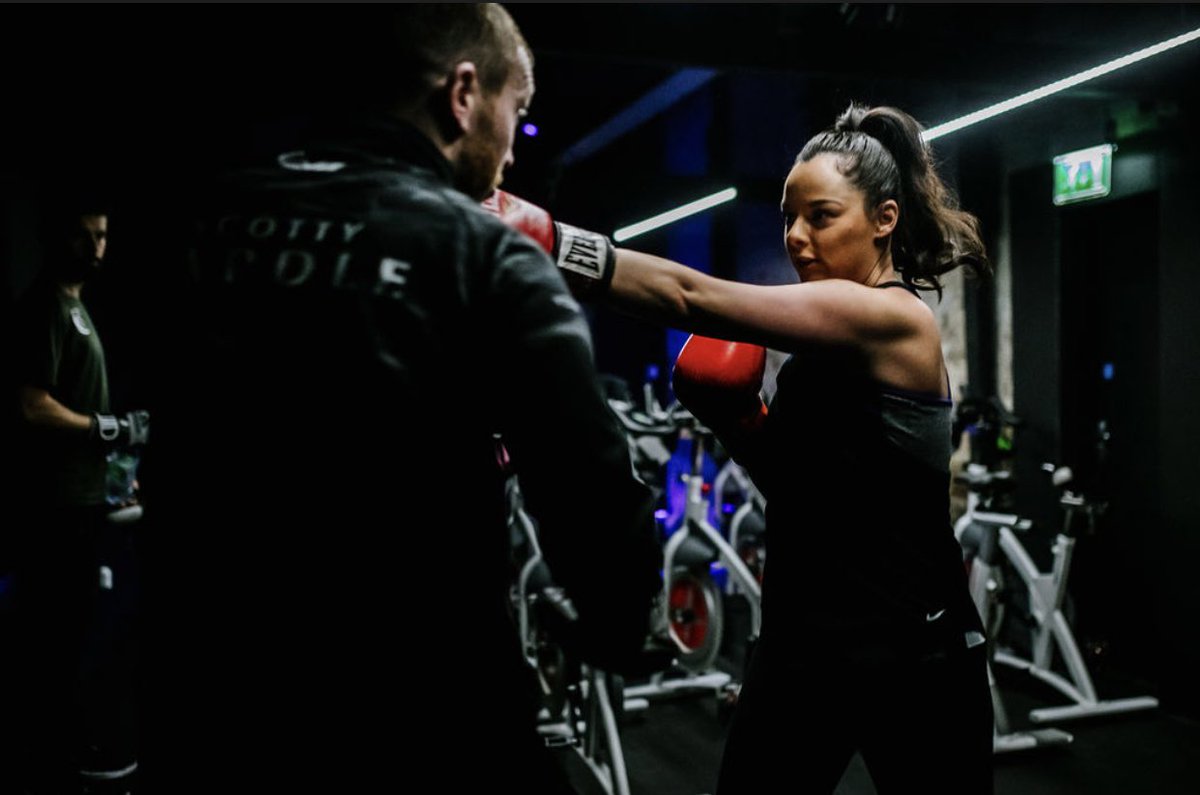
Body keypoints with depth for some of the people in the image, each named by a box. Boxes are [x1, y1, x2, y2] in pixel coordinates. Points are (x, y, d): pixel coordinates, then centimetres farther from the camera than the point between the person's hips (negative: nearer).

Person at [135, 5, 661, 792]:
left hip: (206, 702, 4)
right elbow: (597, 503, -19)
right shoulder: (487, 254, -13)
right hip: (420, 720, -3)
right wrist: (612, 636, 0)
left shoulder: (210, 221, 1)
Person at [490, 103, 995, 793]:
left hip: (910, 656, -7)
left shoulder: (896, 321, -17)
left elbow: (693, 298, -28)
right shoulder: (827, 345, 8)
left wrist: (537, 242, -32)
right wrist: (738, 420, -3)